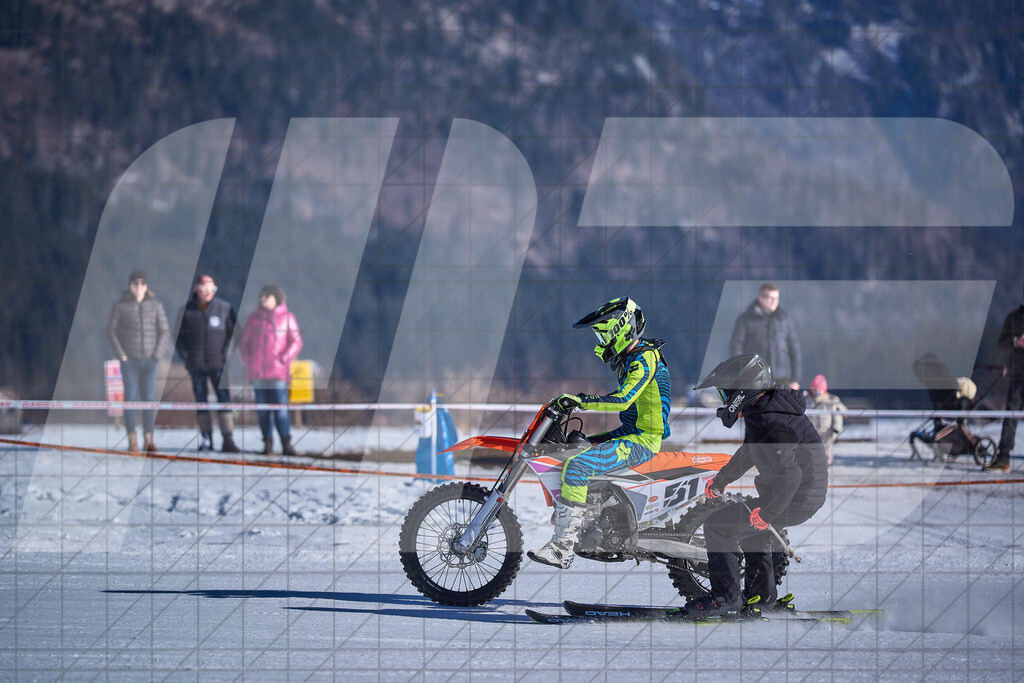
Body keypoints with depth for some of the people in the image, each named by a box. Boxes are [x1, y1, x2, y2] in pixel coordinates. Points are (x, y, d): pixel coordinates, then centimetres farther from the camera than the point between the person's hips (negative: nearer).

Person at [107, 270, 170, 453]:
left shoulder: (155, 306, 2)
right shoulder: (119, 306, -3)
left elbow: (164, 332, 4)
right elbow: (111, 332, 0)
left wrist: (157, 355, -6)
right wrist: (121, 356, -8)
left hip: (149, 361, 1)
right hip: (129, 361, -1)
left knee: (149, 399, 0)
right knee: (130, 398, -4)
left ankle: (148, 440, 7)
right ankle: (132, 440, 2)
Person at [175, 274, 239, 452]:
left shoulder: (224, 308, 0)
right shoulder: (186, 310, 3)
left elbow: (235, 331, 7)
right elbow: (179, 336, 11)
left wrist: (227, 352, -4)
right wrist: (185, 356, 0)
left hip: (218, 362, -2)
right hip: (196, 364, 2)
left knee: (224, 399, -10)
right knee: (200, 400, 4)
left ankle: (228, 439, -13)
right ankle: (206, 439, 9)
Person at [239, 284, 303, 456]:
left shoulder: (287, 317, 4)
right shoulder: (253, 318, 13)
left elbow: (296, 342, 1)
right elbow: (243, 342, 19)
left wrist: (283, 359, -10)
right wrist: (248, 360, 4)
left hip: (278, 372, -3)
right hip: (257, 373, 3)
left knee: (281, 408, -11)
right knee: (263, 409, 1)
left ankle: (286, 443, -10)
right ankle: (268, 443, 5)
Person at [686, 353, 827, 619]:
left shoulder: (765, 423, -25)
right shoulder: (773, 405, 8)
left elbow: (788, 474, -30)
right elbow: (749, 452, 25)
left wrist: (767, 513, -23)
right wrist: (721, 480, 30)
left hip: (794, 500, -10)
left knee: (717, 526, -5)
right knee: (752, 529, 33)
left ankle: (726, 600, -2)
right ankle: (762, 595, 38)